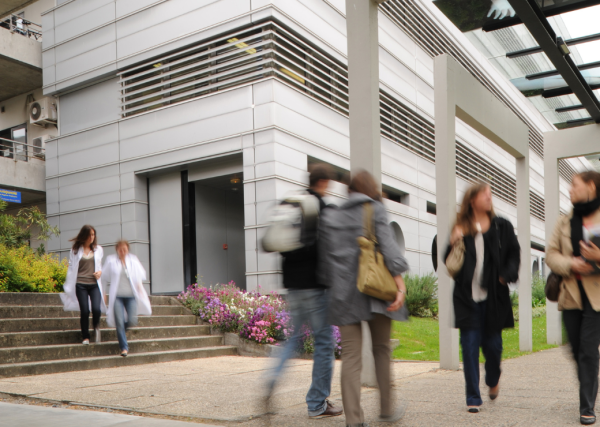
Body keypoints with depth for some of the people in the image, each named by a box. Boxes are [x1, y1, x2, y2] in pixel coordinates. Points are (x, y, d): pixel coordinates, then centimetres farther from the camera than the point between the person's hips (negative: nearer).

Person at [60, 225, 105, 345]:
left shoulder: (98, 249, 11)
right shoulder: (76, 250, 5)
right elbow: (71, 268, 7)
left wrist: (100, 272, -1)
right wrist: (68, 287, 4)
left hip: (95, 284, 1)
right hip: (80, 284, -1)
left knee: (96, 309, -16)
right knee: (85, 311, -5)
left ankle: (96, 327, 16)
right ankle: (85, 337, 12)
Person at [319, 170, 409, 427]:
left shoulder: (330, 217, 14)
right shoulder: (375, 209, 3)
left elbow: (326, 259, 13)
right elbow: (387, 245, -9)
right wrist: (399, 282, -14)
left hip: (344, 293, 2)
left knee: (350, 355, 2)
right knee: (382, 350, 13)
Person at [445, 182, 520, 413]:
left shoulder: (502, 227, 7)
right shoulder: (461, 228, 4)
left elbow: (514, 254, 10)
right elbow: (449, 262, 6)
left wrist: (507, 275, -7)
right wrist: (453, 244, -13)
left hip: (493, 296, 1)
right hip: (467, 297, -1)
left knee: (492, 344, 7)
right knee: (470, 346, -2)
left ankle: (493, 380, 40)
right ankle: (473, 398, 9)